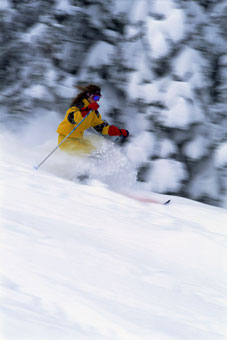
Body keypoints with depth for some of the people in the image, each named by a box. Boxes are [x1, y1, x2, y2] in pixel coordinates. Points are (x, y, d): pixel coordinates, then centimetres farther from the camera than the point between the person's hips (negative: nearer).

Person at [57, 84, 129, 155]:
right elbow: (72, 118, -37)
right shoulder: (78, 105, -17)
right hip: (66, 139, -9)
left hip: (78, 139, 9)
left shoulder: (93, 111, 9)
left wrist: (120, 132, 7)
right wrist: (87, 109, -48)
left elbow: (101, 126, 15)